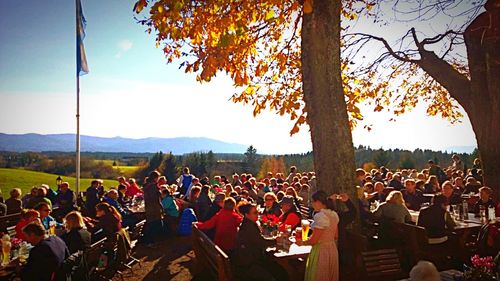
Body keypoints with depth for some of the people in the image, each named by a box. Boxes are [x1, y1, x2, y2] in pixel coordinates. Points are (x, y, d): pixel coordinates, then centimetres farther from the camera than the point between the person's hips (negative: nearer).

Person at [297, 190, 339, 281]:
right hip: (332, 249, 8)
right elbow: (336, 236, 13)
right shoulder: (334, 214, 4)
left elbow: (314, 240, -20)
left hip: (320, 250, -8)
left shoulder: (320, 216, -20)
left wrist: (302, 242, -4)